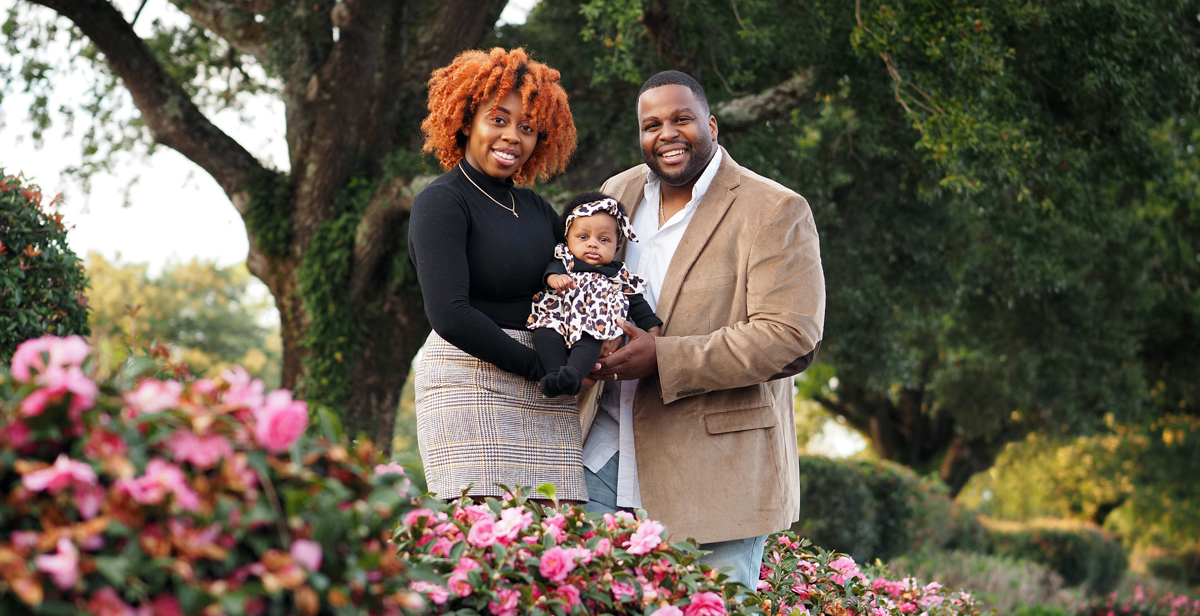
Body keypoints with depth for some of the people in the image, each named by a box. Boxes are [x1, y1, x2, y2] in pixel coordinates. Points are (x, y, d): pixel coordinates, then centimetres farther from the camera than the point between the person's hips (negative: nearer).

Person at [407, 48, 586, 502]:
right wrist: (537, 368, -10)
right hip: (470, 386, -6)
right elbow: (449, 314, -14)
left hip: (548, 403, 6)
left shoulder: (536, 209, 19)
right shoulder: (441, 203, -3)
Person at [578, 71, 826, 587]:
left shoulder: (775, 211, -9)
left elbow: (791, 339, -17)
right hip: (606, 452, 5)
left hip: (717, 464, -5)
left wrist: (663, 359, -22)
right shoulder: (618, 193, 10)